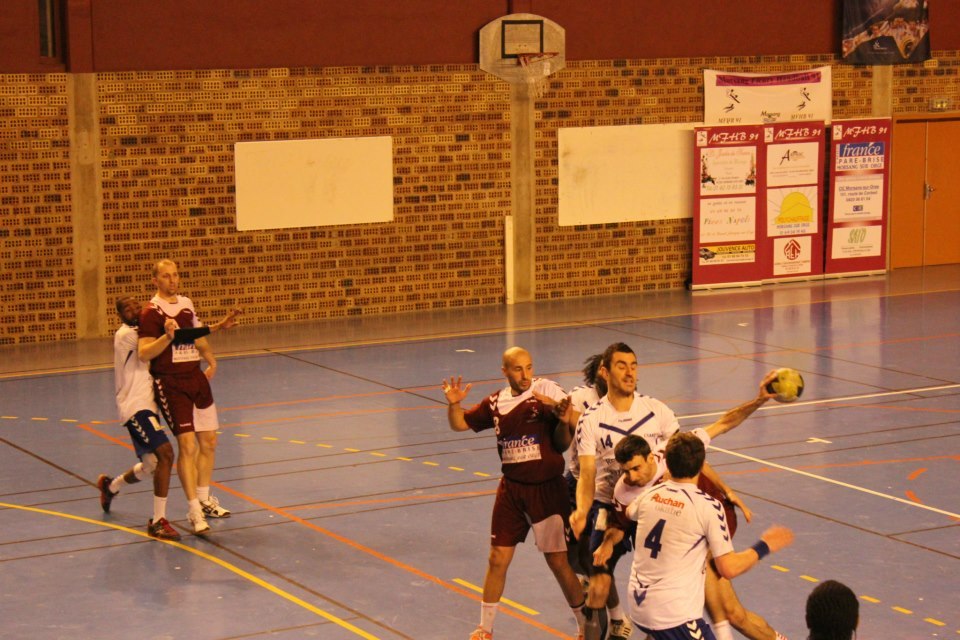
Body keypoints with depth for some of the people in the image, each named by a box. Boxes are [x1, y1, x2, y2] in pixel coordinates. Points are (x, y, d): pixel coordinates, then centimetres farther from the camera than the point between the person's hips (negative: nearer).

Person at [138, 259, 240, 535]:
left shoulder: (186, 303, 11)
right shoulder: (151, 312, -11)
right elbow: (144, 354, -20)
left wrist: (211, 361, 23)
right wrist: (167, 336, -32)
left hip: (196, 377, 7)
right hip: (169, 383, -7)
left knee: (209, 441, 11)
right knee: (187, 444, -13)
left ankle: (204, 499, 28)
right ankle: (194, 510, -9)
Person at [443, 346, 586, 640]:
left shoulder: (549, 392, -11)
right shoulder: (496, 403, 3)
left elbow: (563, 445, -10)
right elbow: (460, 424, 14)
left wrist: (564, 422, -31)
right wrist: (453, 404, -7)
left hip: (547, 488, -4)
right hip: (511, 489, 4)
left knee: (558, 561, 0)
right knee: (498, 559, 9)